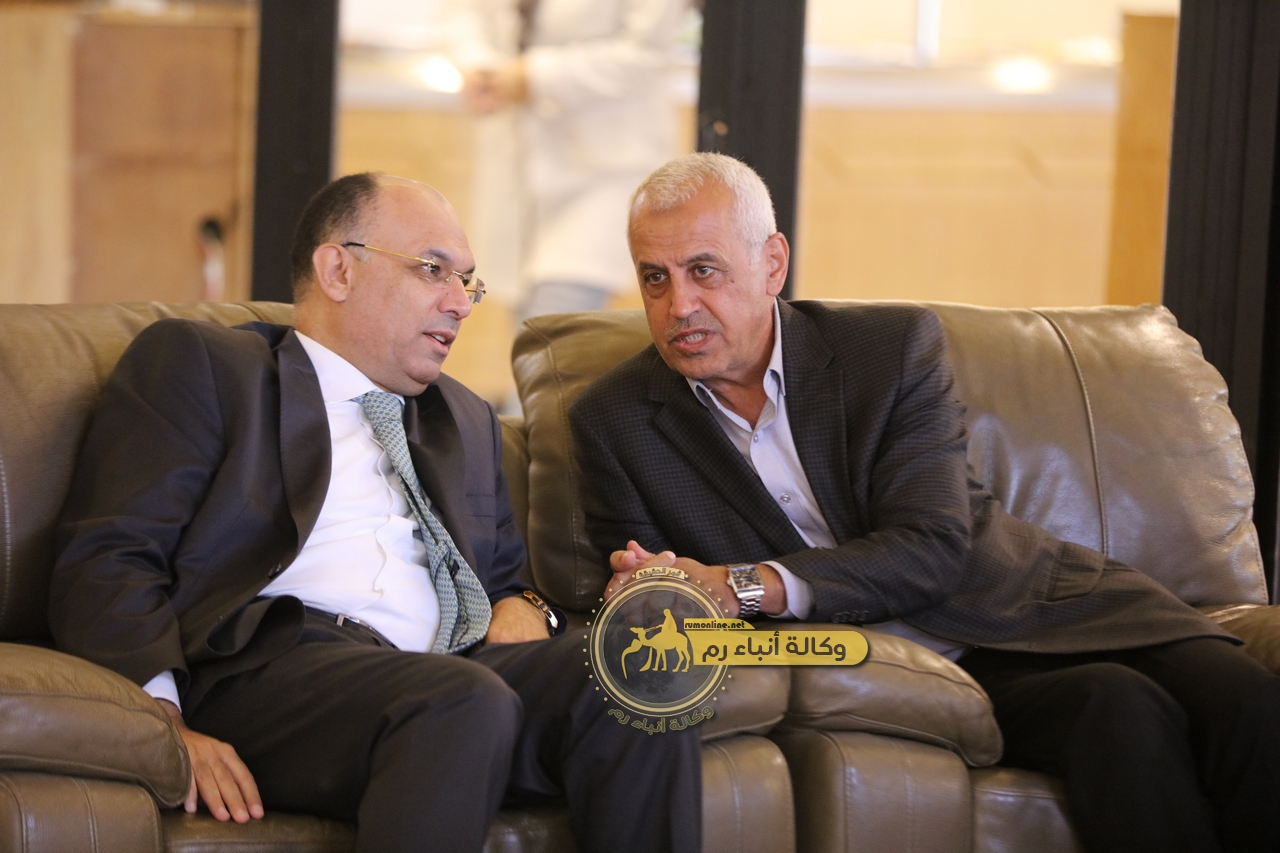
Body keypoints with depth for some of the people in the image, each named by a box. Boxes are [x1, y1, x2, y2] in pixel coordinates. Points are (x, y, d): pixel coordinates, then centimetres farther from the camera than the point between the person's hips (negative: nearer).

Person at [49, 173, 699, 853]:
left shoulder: (466, 420, 32)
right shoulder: (197, 362, 12)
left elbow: (507, 577, 36)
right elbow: (106, 563, 1)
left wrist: (522, 607, 9)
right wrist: (162, 720, -16)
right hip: (274, 664, -5)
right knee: (467, 702, -35)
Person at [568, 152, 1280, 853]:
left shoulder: (894, 347, -2)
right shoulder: (614, 421, 3)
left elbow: (932, 550, -12)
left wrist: (743, 586, -24)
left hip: (1030, 610, 1)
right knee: (1121, 711, -30)